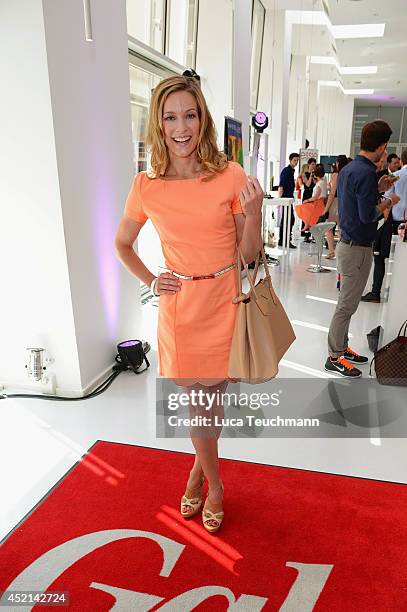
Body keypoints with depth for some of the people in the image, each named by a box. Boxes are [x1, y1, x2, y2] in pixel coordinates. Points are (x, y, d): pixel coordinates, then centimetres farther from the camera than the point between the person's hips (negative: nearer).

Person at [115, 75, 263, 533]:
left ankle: (198, 470, 44)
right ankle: (213, 485, 40)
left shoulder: (231, 177, -6)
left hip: (223, 304, 0)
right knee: (196, 401, 12)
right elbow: (122, 244, 13)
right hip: (178, 307, 1)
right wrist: (149, 281, -1)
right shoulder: (147, 185, -3)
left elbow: (249, 254, -1)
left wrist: (253, 211, -18)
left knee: (212, 401, 13)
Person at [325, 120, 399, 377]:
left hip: (348, 243, 10)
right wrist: (388, 201, -5)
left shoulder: (348, 169, 9)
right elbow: (368, 215, -22)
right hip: (358, 247, -10)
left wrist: (378, 189, 14)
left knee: (347, 301, 18)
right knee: (347, 305, -1)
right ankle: (334, 357, 10)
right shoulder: (366, 173, -19)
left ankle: (341, 346, 30)